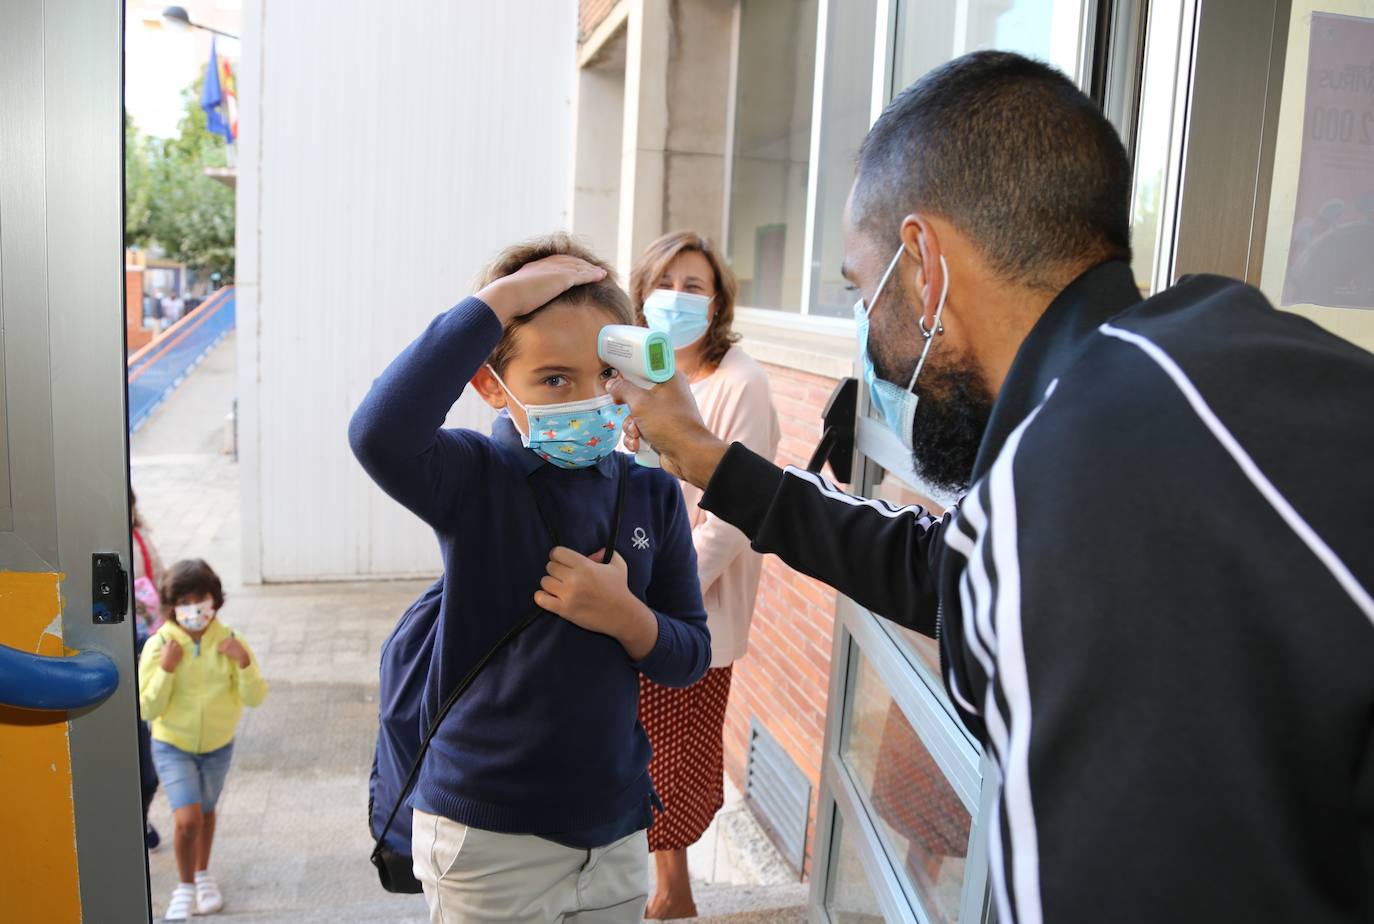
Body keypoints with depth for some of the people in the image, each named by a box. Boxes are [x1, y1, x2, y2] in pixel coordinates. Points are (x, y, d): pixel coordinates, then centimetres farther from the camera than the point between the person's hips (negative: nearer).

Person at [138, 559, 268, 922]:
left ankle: (203, 875, 45)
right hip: (173, 746, -2)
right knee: (187, 820, -14)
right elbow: (147, 709, -16)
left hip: (218, 746, 2)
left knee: (206, 812, 21)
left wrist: (244, 662, -28)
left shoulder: (229, 641, -13)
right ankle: (185, 888, 12)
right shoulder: (159, 644, -17)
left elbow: (255, 698, -12)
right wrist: (166, 668, -28)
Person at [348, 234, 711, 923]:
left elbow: (689, 656, 3)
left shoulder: (653, 494, -2)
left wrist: (625, 616, -18)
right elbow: (381, 433, -37)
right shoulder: (474, 479, -14)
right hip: (487, 836, -4)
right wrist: (500, 299, -31)